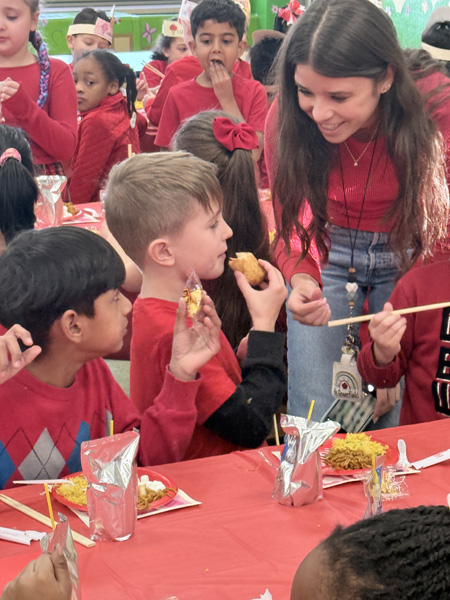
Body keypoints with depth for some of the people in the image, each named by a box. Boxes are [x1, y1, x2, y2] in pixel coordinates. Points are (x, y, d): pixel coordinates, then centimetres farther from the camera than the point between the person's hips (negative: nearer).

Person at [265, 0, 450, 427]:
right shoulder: (286, 119, -21)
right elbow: (292, 226, -11)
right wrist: (301, 278, -33)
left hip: (408, 252, -1)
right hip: (329, 251, 1)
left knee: (397, 417, -5)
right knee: (313, 420, -5)